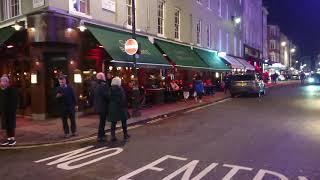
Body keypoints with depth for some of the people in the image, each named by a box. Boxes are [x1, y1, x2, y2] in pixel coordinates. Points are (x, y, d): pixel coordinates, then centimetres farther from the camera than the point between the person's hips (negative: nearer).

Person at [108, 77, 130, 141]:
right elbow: (123, 99, -15)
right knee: (123, 121, 12)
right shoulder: (119, 88, -13)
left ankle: (113, 136, 6)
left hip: (112, 108, 4)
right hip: (120, 107, -4)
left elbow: (109, 98, 7)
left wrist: (110, 106, 15)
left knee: (113, 122, 8)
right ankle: (125, 134, 21)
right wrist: (125, 106, -8)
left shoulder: (110, 89, 2)